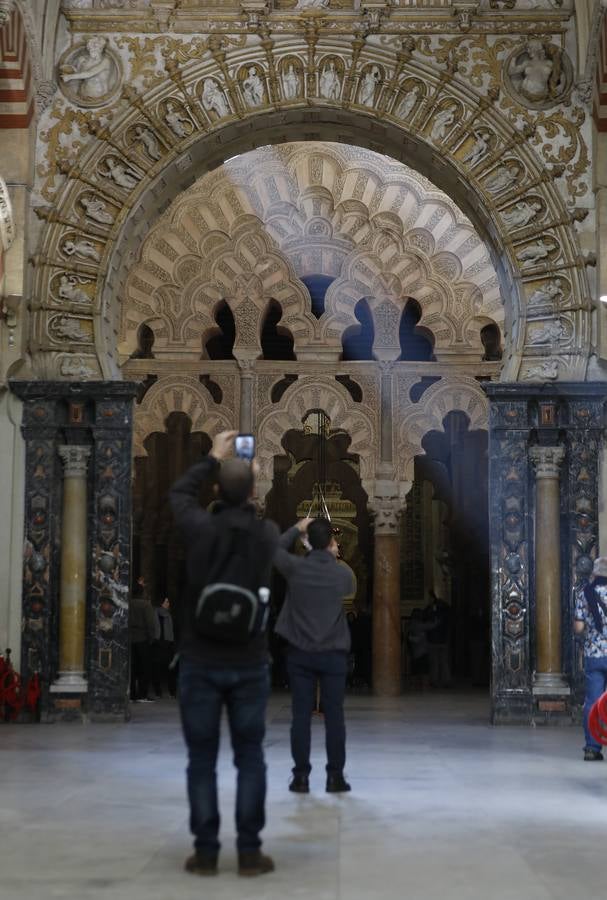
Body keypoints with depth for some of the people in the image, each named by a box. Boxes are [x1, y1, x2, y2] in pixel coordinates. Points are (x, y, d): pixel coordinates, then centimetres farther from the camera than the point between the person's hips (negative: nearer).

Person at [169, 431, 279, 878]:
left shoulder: (201, 528, -8)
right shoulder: (268, 534, -3)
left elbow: (180, 492, 13)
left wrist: (214, 458, 23)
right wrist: (251, 478, 34)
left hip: (201, 663, -1)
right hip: (250, 664, 1)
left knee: (202, 759, 6)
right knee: (250, 758, 8)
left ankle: (206, 852, 8)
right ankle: (250, 851, 8)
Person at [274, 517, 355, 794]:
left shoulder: (296, 567, -6)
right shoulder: (343, 573, -5)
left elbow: (274, 549, 14)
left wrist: (296, 529, 23)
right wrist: (334, 558, 25)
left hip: (300, 653, 1)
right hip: (333, 653, 0)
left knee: (301, 715, 3)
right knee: (334, 716, 4)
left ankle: (301, 777, 4)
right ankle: (335, 777, 5)